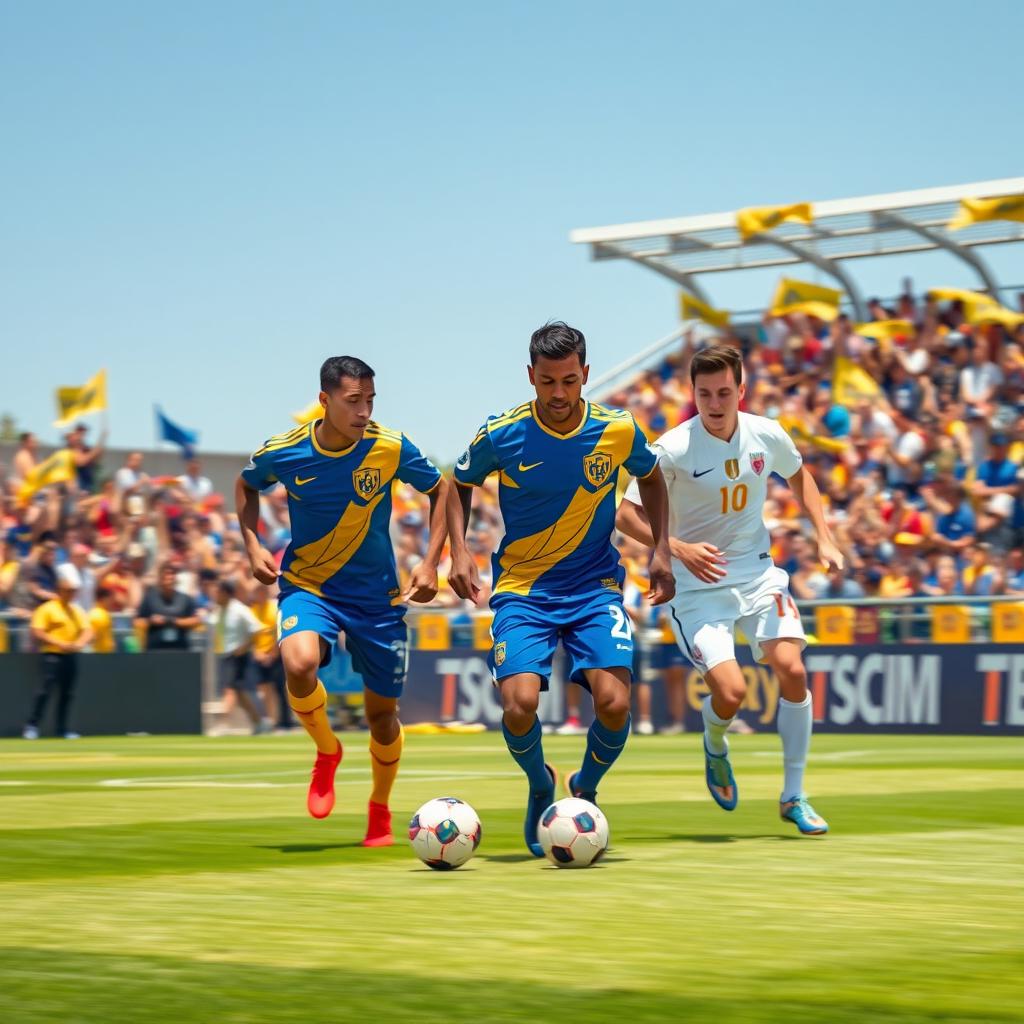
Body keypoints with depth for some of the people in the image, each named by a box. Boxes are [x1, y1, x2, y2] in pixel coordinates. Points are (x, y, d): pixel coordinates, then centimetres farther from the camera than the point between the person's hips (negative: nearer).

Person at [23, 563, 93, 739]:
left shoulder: (77, 611, 15)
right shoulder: (47, 609, -4)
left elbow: (88, 631, 9)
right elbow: (36, 632, -11)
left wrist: (80, 643, -14)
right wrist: (59, 643, -19)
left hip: (71, 656, 6)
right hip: (51, 654, -6)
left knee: (67, 694, 6)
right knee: (46, 690, -13)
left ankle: (62, 729, 13)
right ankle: (31, 726, -10)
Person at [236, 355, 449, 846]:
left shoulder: (391, 448, -14)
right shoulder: (282, 454, -13)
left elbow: (441, 490, 2)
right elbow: (246, 486, 10)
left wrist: (430, 562, -7)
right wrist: (253, 544, -5)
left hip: (377, 597, 1)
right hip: (307, 586, -1)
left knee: (382, 713, 8)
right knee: (299, 664, -32)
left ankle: (380, 809, 37)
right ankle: (327, 751, -1)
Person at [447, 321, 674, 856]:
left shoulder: (619, 431, -7)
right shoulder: (500, 435, -10)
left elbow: (651, 478, 14)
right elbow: (459, 485, 9)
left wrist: (660, 550, 5)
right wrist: (459, 551, -5)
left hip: (595, 586, 1)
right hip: (522, 588, -1)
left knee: (614, 703, -17)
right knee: (520, 703, -21)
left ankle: (584, 790, 15)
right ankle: (540, 787, 14)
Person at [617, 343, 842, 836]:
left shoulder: (767, 436, -4)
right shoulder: (672, 449, -17)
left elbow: (798, 474, 18)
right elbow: (627, 514, -14)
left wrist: (824, 536, 8)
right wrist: (679, 549, -28)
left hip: (758, 573, 4)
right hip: (698, 586, -4)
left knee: (792, 669, -15)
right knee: (731, 690, -19)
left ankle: (793, 797, 2)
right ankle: (714, 745, 21)